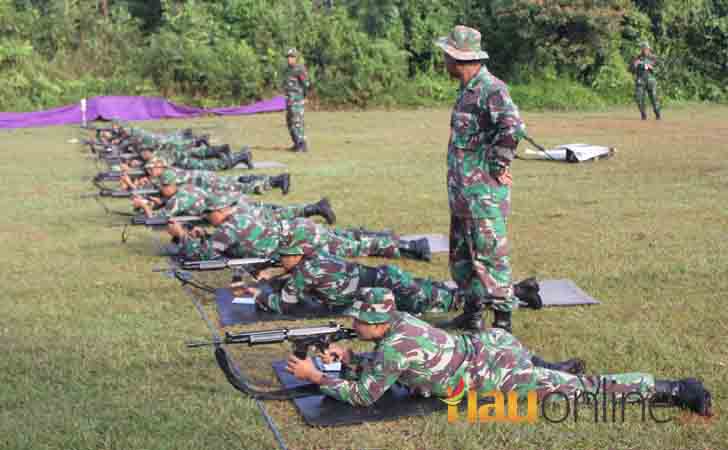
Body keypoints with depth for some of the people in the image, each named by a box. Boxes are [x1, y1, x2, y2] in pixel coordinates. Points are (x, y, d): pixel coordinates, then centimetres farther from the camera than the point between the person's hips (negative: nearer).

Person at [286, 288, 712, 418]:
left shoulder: (394, 347, -19)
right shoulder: (401, 321, 6)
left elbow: (363, 395, -12)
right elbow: (380, 366, 22)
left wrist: (316, 376, -8)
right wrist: (348, 357, 8)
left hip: (497, 374, -7)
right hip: (492, 343, 7)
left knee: (583, 388, 1)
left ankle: (674, 389, 8)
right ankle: (555, 365, 36)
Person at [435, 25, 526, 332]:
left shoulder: (491, 89, -18)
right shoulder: (468, 90, 13)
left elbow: (513, 128, -30)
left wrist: (498, 166, -20)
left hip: (483, 192, -10)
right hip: (462, 192, 10)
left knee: (490, 255, -3)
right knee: (462, 255, 18)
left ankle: (503, 319, 6)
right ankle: (472, 312, 29)